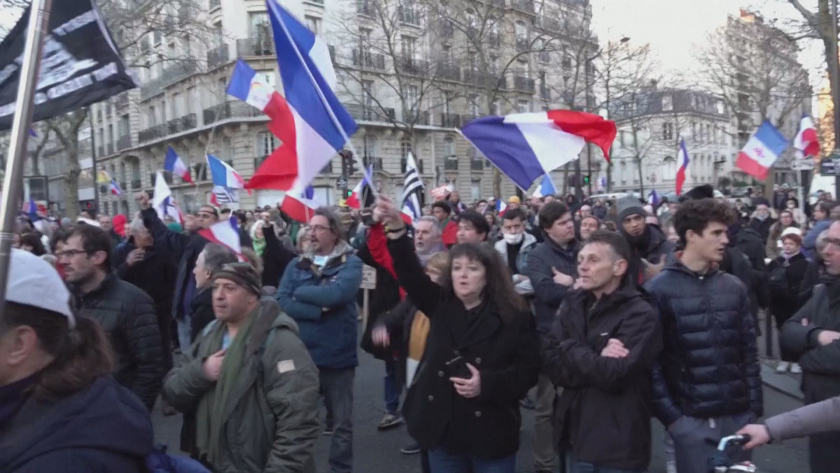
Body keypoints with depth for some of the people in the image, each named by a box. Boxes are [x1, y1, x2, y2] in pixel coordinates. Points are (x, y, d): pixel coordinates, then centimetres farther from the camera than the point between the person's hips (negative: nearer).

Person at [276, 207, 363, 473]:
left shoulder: (350, 263, -5)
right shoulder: (296, 265, 5)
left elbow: (336, 294, -23)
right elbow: (281, 303, -7)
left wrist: (299, 293, -10)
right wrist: (318, 310, -19)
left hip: (337, 355, -3)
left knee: (342, 423, 12)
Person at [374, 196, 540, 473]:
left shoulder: (513, 317, -6)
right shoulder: (441, 306, 2)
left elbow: (529, 369, -6)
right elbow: (411, 274, -12)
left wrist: (487, 384, -20)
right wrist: (397, 230, -27)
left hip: (491, 433, -3)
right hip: (442, 431, 3)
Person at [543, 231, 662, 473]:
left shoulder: (640, 314, -14)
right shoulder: (572, 305, 2)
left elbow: (614, 375, -24)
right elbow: (551, 364, -5)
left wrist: (571, 349, -12)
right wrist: (596, 360, -19)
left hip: (619, 446, -5)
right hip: (576, 437, 5)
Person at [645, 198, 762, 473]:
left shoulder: (734, 287, 8)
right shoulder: (658, 290, -8)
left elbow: (749, 352, 11)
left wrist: (755, 407, 6)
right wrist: (670, 415, -11)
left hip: (739, 415, 5)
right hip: (692, 419, -4)